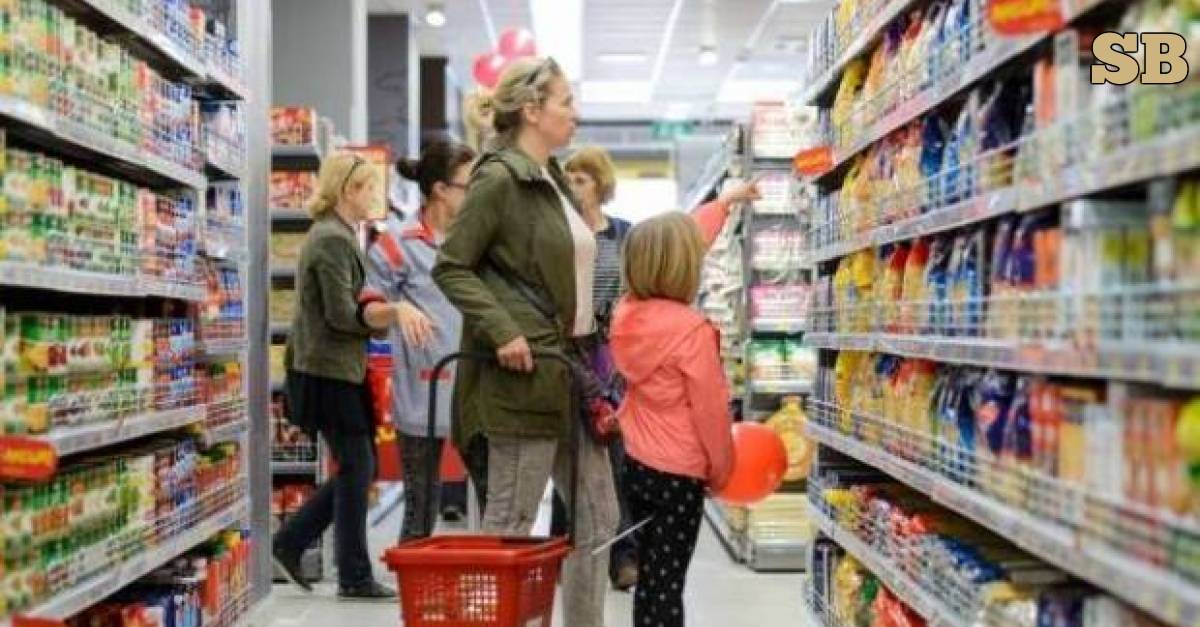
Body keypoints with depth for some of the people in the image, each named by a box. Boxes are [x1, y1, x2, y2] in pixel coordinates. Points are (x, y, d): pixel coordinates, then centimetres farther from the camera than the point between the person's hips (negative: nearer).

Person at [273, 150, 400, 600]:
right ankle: (355, 578, 5)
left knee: (358, 468, 12)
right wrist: (397, 314, -13)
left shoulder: (334, 235, 17)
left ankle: (289, 543, 18)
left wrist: (375, 305, 3)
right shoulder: (333, 239, -15)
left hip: (337, 369, 10)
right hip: (329, 370, -10)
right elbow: (343, 315, -18)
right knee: (356, 469, -3)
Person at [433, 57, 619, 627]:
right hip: (523, 373, -9)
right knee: (511, 523, -1)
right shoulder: (499, 179, -11)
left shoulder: (551, 180, 16)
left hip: (567, 372, 9)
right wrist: (502, 332, -23)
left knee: (596, 517, 13)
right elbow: (451, 267, -14)